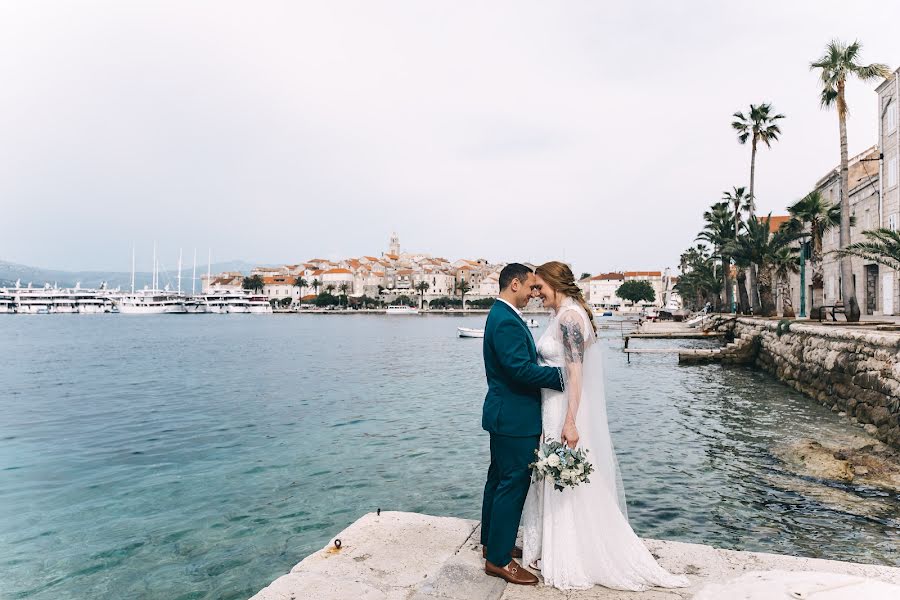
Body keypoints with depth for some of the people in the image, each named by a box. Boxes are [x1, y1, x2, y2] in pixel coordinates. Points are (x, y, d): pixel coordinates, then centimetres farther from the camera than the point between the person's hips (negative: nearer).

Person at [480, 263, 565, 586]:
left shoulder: (501, 315, 12)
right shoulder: (507, 321, -21)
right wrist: (562, 374, -21)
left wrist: (555, 370, 11)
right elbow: (521, 369, -28)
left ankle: (492, 542, 33)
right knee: (513, 484, -1)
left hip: (504, 414, 11)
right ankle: (498, 559, 11)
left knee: (499, 480, 19)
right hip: (514, 417, -11)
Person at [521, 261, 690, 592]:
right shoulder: (560, 315, 11)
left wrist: (570, 422, -26)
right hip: (552, 409, 10)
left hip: (564, 412, -10)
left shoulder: (569, 316, -18)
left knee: (568, 489, 4)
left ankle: (570, 563, 20)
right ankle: (553, 550, 33)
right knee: (556, 486, 19)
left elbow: (575, 372, -23)